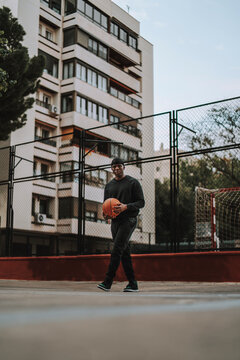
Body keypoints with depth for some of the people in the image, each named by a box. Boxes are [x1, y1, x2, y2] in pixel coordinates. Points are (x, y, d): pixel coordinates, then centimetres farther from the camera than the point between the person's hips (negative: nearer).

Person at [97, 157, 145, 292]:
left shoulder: (133, 182, 0)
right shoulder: (109, 185, 16)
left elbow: (141, 202, -4)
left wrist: (126, 207, -20)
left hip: (128, 220, -6)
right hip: (115, 221, 6)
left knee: (117, 249, -16)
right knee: (124, 253, 6)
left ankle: (108, 282, -17)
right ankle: (133, 283, 11)